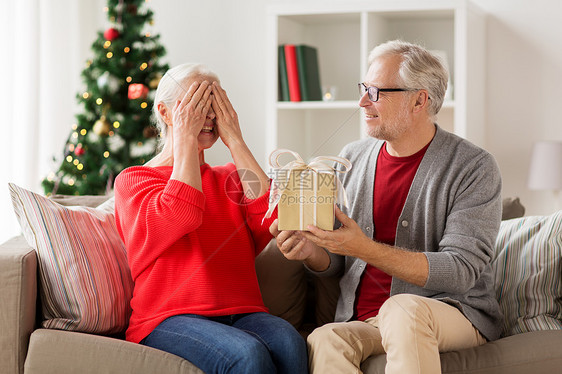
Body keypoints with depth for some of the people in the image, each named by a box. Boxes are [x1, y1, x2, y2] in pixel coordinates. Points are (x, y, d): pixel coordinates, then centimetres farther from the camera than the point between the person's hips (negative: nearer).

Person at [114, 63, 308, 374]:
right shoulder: (133, 179, 10)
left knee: (288, 343, -30)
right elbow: (180, 216, -13)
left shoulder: (229, 178, 23)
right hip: (170, 318, -4)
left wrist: (234, 140, 4)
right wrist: (185, 137, -3)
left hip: (240, 313, 4)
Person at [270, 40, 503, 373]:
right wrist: (310, 250, -9)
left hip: (454, 313, -3)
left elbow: (460, 270, -15)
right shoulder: (352, 158, 10)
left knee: (402, 309, -37)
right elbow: (336, 264, 16)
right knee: (325, 340, -31)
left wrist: (365, 249, -23)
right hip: (362, 320, 3)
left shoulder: (474, 168, -6)